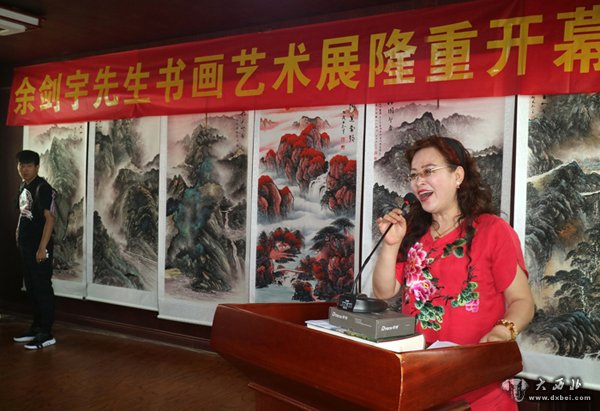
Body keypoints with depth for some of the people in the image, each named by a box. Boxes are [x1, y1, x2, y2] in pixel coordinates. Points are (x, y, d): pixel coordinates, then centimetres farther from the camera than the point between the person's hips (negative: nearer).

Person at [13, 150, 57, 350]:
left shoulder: (43, 188, -13)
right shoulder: (23, 187, 13)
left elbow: (49, 219, -18)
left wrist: (42, 248, -21)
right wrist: (19, 235, 14)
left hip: (39, 247, -9)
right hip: (25, 246, 9)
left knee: (43, 288, -4)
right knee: (31, 288, 14)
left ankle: (46, 334, 1)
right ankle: (36, 327, 25)